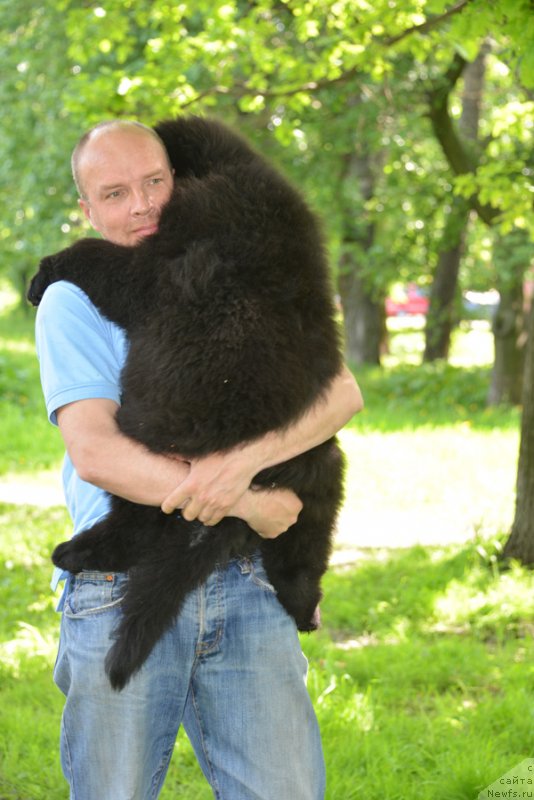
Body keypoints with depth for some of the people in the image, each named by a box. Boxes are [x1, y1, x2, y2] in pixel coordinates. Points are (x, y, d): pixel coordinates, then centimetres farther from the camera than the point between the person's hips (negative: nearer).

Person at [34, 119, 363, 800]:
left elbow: (341, 392, -3)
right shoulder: (73, 301, 3)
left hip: (245, 590, 2)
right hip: (123, 595, -2)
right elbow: (94, 452, -11)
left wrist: (244, 460, -21)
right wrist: (245, 504, -16)